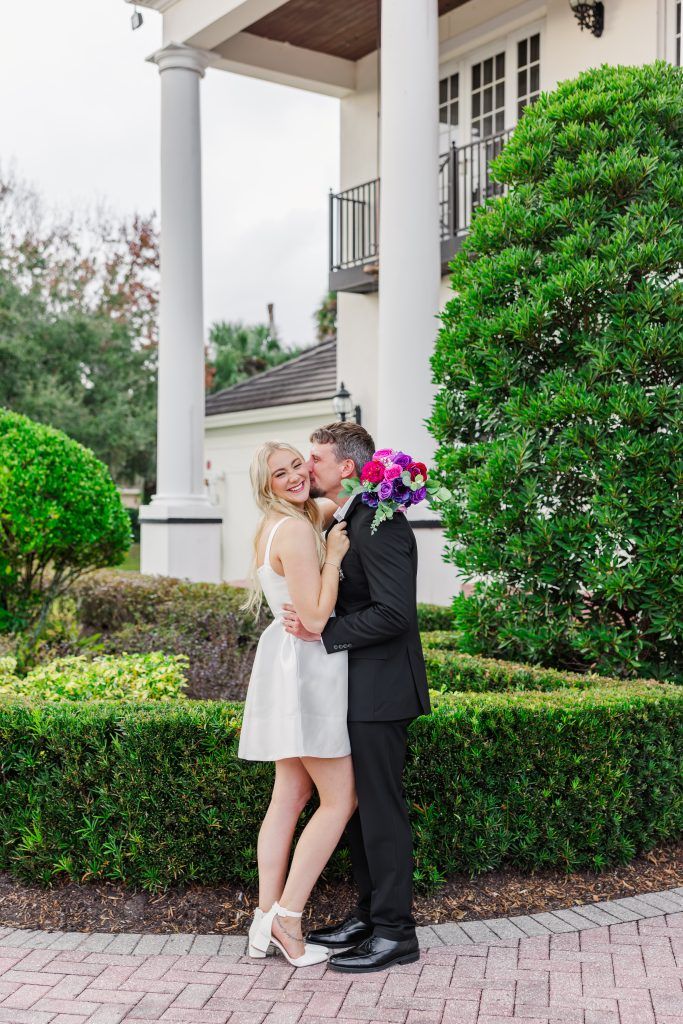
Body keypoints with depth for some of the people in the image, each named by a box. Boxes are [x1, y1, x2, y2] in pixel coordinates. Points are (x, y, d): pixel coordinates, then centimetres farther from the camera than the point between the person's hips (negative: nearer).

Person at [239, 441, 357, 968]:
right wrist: (334, 556, -14)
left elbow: (333, 503, 34)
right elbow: (315, 618, -21)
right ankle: (286, 918, 2)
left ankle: (266, 921, 16)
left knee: (290, 796, 12)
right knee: (340, 800, -1)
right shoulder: (296, 530, -17)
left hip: (286, 663, 10)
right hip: (308, 666, -10)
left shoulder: (274, 526, 13)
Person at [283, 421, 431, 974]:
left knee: (380, 806, -2)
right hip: (358, 688, 10)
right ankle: (370, 915, 28)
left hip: (380, 689, -10)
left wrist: (323, 633, -20)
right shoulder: (345, 521, 14)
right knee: (358, 804, 16)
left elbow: (395, 612, -24)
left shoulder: (380, 523, -18)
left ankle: (395, 932, 9)